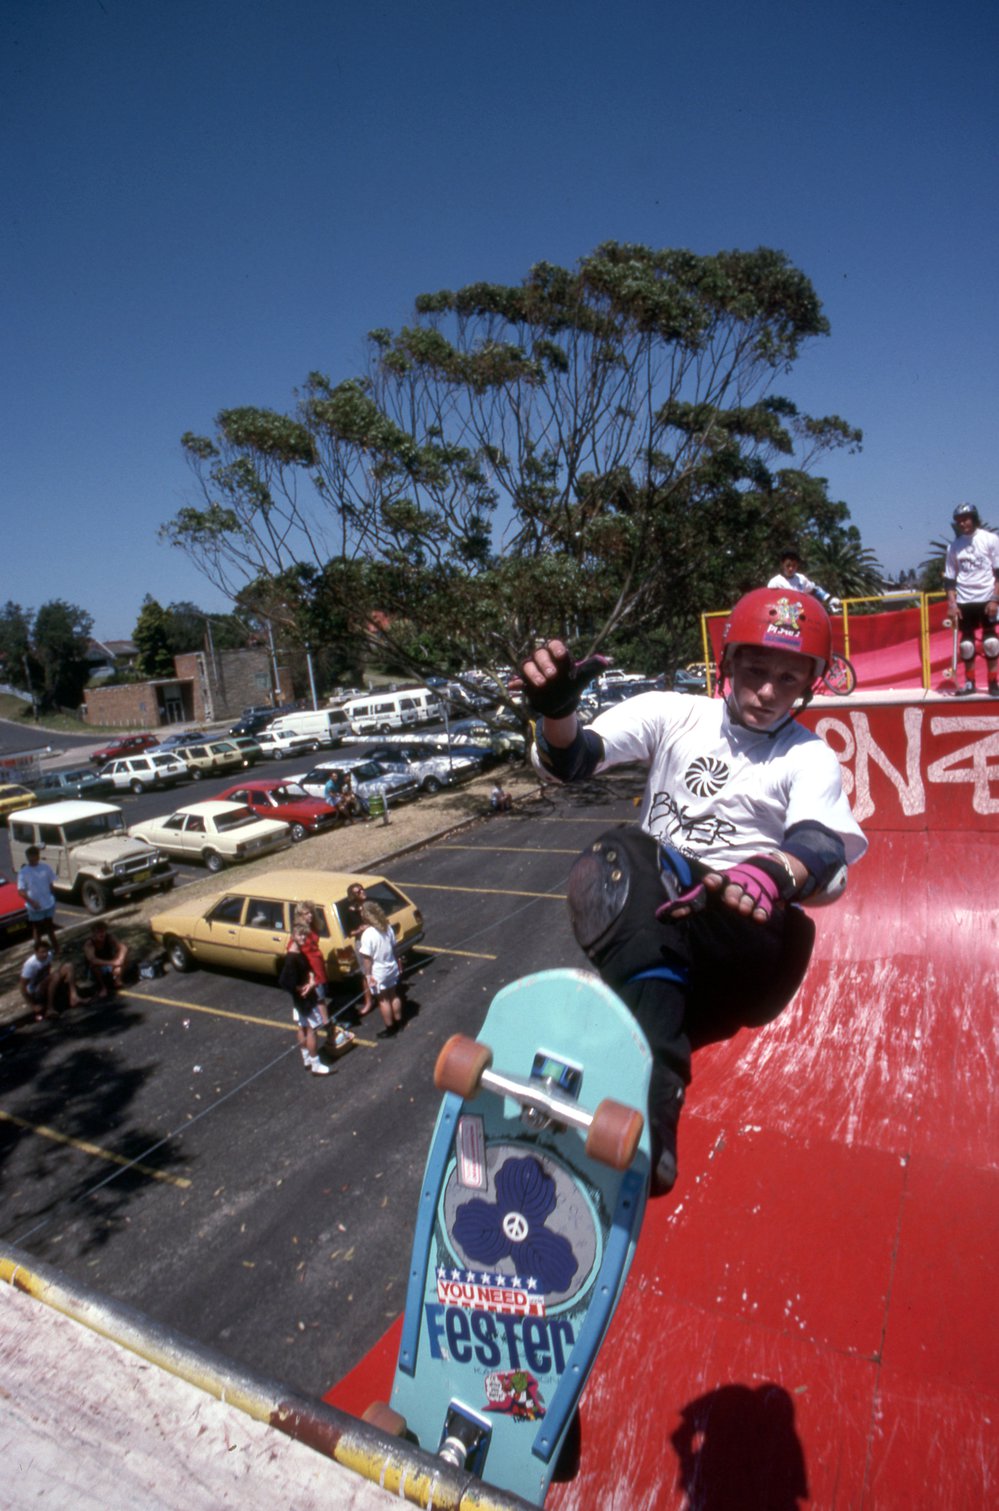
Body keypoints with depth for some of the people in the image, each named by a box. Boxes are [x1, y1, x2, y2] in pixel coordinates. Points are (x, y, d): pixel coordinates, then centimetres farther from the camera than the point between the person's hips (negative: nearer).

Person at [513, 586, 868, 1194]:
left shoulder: (809, 757, 4)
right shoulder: (673, 714, 7)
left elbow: (826, 851, -16)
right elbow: (569, 761, -5)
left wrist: (776, 873, -41)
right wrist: (557, 709, -29)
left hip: (743, 923, -2)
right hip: (645, 899, 3)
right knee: (620, 856, -31)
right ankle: (651, 1098, -40)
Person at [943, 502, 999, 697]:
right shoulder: (954, 546, 6)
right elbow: (949, 578, 7)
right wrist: (951, 603, -2)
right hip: (964, 601, 2)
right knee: (966, 644, 2)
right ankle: (969, 683, 10)